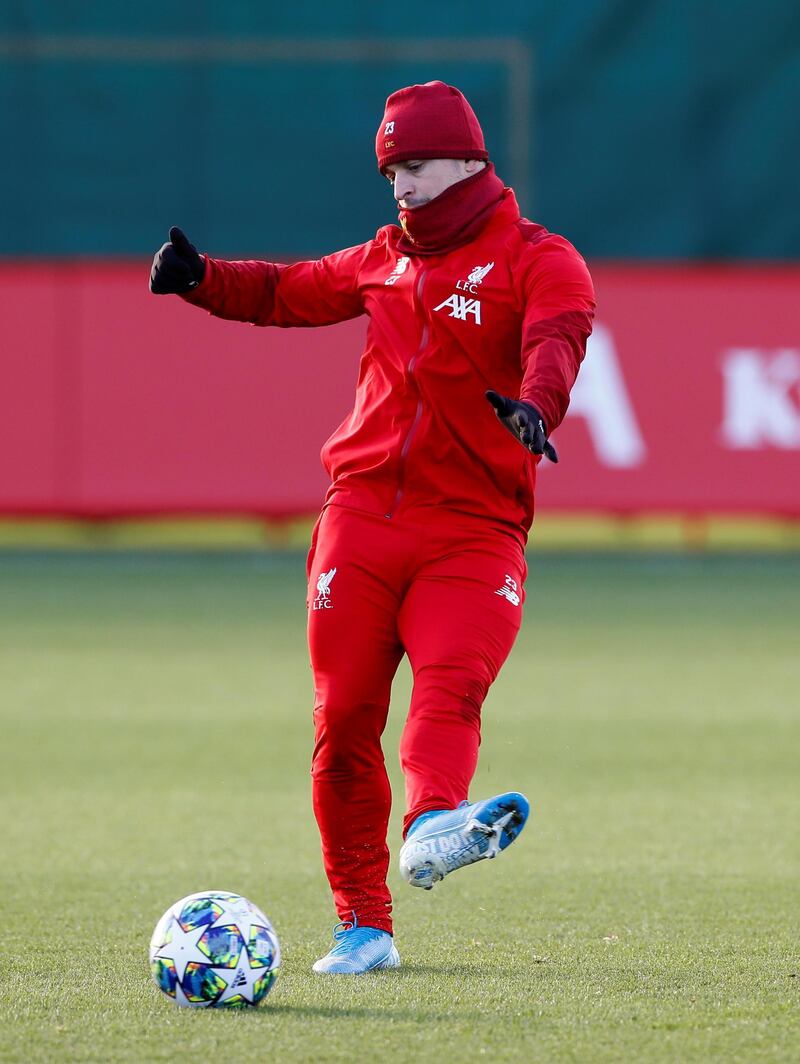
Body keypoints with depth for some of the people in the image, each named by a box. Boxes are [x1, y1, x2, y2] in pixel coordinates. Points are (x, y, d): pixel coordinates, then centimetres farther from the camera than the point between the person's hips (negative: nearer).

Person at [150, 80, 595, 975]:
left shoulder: (538, 261, 0)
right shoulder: (388, 258, 19)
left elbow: (556, 340, -20)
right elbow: (289, 293, 33)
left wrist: (535, 403, -42)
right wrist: (200, 279, 15)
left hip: (475, 529, -4)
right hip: (363, 514, 5)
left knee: (451, 681, -28)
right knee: (343, 716, -1)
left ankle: (434, 827, -50)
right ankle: (362, 925, 6)